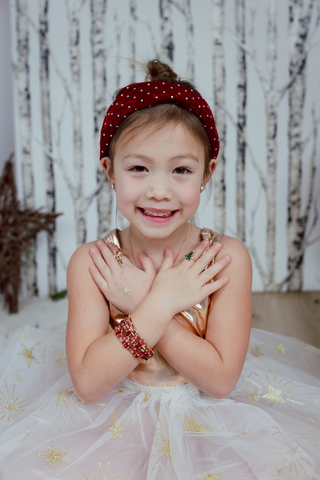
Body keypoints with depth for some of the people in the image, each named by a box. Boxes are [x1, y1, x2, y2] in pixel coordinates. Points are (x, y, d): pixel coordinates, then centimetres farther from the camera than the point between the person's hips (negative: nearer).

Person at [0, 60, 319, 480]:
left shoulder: (227, 257, -13)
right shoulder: (89, 262, -12)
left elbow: (221, 378, -17)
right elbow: (87, 382, -18)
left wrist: (139, 304, -22)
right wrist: (161, 303, -24)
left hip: (210, 421, 1)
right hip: (114, 423, 0)